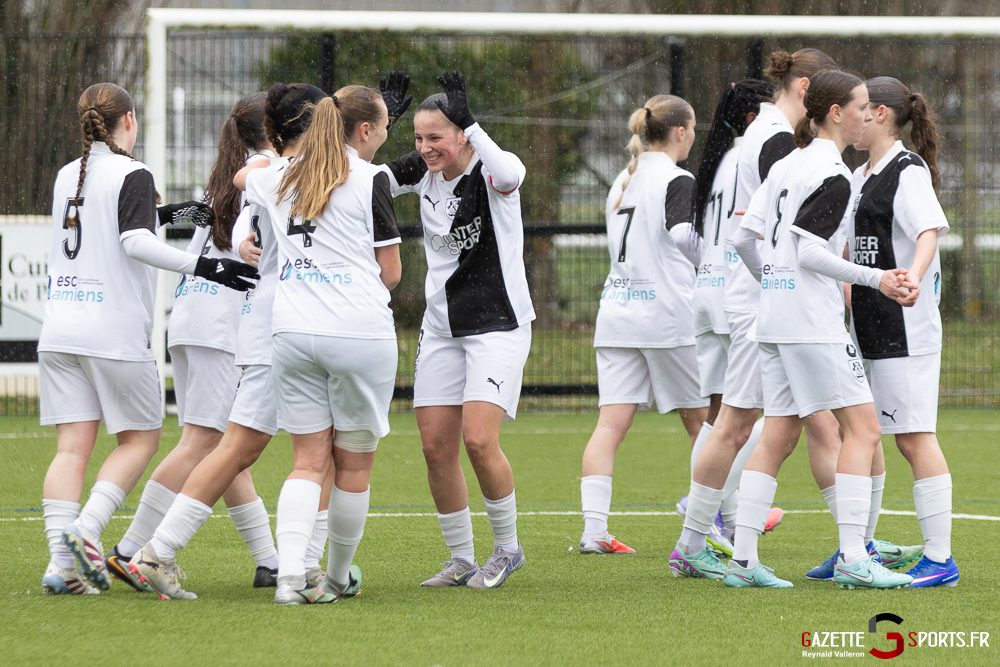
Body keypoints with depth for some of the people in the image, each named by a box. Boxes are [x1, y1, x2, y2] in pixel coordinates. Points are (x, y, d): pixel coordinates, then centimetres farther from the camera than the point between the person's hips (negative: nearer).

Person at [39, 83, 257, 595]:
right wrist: (202, 266, -26)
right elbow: (136, 241, -20)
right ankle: (85, 529, -14)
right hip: (114, 332, -6)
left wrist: (166, 213, 30)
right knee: (140, 440, 6)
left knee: (72, 447, 2)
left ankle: (60, 562, -11)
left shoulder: (67, 176, 14)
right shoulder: (131, 175, -7)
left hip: (60, 331, 6)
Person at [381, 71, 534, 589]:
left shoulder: (489, 171, -15)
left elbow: (509, 174, -38)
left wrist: (469, 122, -41)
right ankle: (462, 560, 14)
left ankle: (507, 547, 5)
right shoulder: (421, 172, 3)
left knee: (478, 439, -16)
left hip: (498, 326, -6)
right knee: (436, 446, 1)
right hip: (441, 328, 6)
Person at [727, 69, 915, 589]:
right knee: (862, 428, -5)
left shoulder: (786, 165, 14)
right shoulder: (833, 176, -12)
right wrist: (876, 280, -14)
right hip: (813, 322, -9)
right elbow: (809, 253, -18)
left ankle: (743, 559, 6)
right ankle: (853, 558, -11)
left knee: (778, 437, 10)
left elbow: (744, 238, 14)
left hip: (774, 317, 9)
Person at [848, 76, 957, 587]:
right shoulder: (861, 178, 17)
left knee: (914, 438, -10)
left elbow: (930, 231, -25)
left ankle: (939, 560, -9)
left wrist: (913, 276, -43)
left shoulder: (909, 172, -10)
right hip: (867, 328, 9)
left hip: (906, 328, -9)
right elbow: (842, 243, 26)